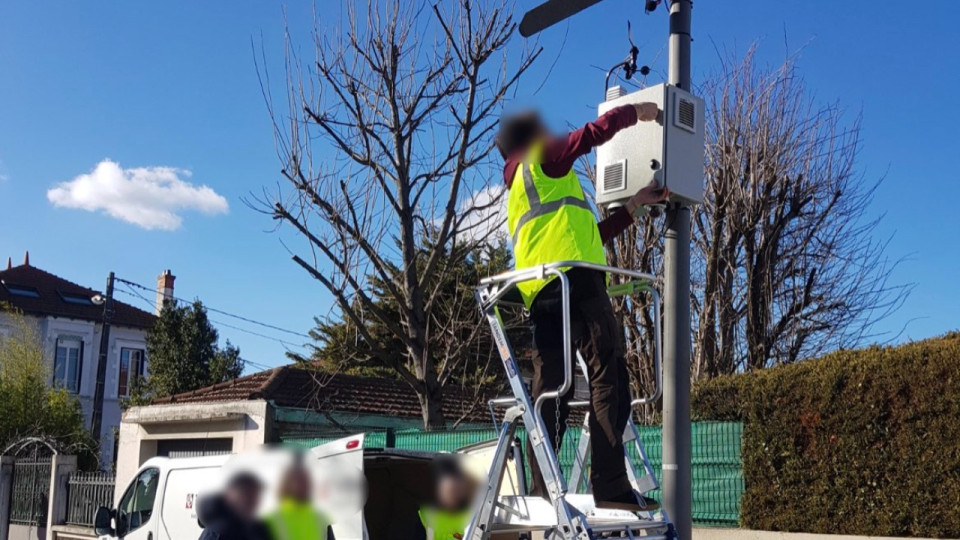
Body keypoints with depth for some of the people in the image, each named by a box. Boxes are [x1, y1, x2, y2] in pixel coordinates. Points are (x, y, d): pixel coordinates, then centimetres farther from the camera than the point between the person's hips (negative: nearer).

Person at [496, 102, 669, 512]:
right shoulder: (542, 158, 15)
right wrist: (636, 111, 25)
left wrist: (634, 205, 34)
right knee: (608, 376, -13)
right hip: (573, 279, -8)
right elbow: (599, 130, 6)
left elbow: (585, 236, 32)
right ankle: (611, 486, -21)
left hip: (540, 294, 8)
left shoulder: (519, 196, 37)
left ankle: (541, 491, -3)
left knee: (549, 393, 3)